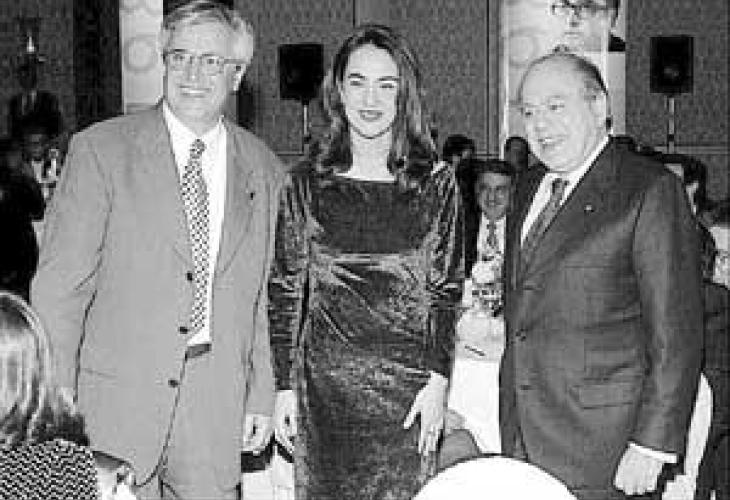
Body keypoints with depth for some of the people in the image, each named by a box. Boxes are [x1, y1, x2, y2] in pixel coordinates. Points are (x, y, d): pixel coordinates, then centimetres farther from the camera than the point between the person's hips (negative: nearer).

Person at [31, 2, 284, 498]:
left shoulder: (263, 170, 6)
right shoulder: (100, 149, -5)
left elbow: (260, 300, 11)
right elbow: (59, 287, -7)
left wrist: (261, 398, 9)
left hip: (217, 407, 3)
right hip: (119, 397, -2)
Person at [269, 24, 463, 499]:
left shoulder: (436, 184, 1)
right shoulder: (307, 183, 2)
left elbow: (446, 291, 2)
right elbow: (285, 292, 4)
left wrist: (437, 380, -6)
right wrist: (285, 387, 1)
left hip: (406, 387, -1)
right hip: (323, 384, 1)